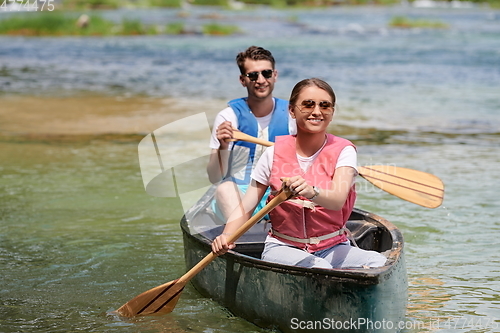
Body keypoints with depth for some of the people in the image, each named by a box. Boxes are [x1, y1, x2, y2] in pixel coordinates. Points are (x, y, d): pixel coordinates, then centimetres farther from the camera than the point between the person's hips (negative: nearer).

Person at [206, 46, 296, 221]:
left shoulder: (289, 114, 2)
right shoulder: (229, 116, -5)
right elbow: (214, 177, -8)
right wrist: (223, 147, -26)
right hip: (239, 195, -2)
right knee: (225, 188, -35)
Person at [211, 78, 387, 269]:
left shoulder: (343, 151, -2)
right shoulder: (274, 153, 0)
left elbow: (338, 201, -22)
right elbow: (245, 208, 0)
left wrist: (312, 192, -44)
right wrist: (227, 236, -20)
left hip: (333, 248, 2)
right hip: (283, 248, -1)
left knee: (378, 262, -27)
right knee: (320, 269, -34)